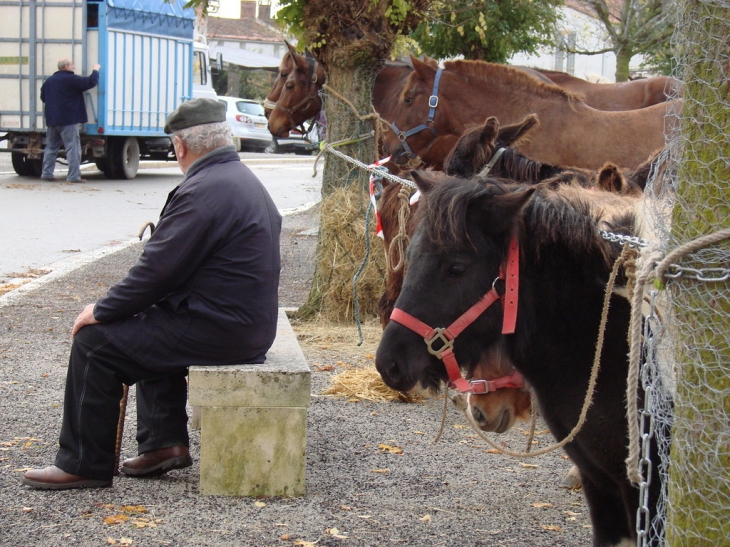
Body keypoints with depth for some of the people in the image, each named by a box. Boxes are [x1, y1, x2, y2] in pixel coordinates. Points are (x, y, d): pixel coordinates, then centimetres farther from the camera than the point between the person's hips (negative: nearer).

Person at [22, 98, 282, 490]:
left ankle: (85, 464, 6)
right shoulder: (244, 180, 13)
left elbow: (156, 272, -19)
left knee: (95, 341, -4)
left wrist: (101, 311, -5)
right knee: (149, 325, 30)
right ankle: (164, 441, 23)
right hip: (249, 324, 10)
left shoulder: (202, 192, -19)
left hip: (219, 331, -10)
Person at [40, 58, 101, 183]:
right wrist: (95, 70, 4)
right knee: (73, 148, -5)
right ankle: (73, 176, -10)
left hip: (51, 120, 7)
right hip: (68, 121, -7)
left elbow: (43, 97, 22)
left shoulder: (49, 81, 13)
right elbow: (90, 82, -13)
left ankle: (46, 173, 13)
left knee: (51, 147, 14)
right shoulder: (71, 79, -10)